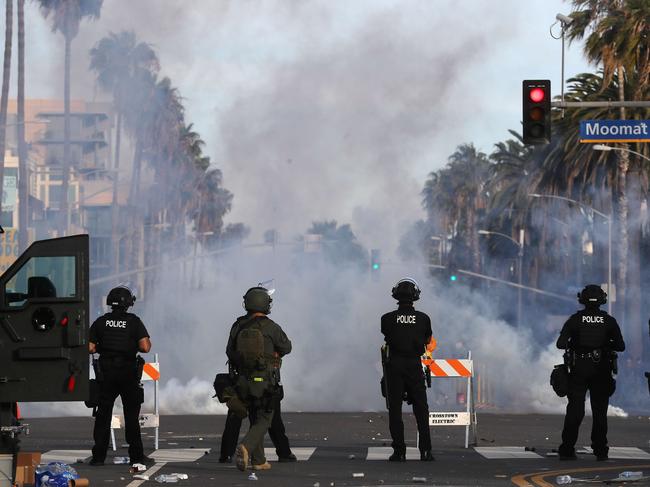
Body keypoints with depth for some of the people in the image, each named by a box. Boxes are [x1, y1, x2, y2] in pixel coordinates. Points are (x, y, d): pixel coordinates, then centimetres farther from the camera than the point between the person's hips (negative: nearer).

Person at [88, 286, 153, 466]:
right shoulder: (134, 321, -6)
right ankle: (136, 455, 7)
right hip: (128, 372, -2)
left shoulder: (101, 322, 1)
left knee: (103, 414, 7)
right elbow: (145, 347, -14)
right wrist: (134, 347, 8)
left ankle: (98, 456, 5)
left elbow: (90, 348, -2)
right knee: (131, 414, 7)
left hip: (106, 372, 2)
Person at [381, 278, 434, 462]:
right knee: (421, 409, 8)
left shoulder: (387, 319, -6)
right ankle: (425, 451, 4)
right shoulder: (423, 319, -3)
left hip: (394, 366, -1)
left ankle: (399, 451, -1)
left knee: (395, 409, 4)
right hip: (415, 366, 1)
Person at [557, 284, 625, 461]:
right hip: (601, 371, 1)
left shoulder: (575, 319, -4)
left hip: (579, 370, 0)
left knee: (575, 410, 3)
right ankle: (600, 450, 8)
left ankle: (567, 449, -2)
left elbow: (560, 344, -10)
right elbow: (620, 346, -1)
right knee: (600, 411, 9)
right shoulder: (609, 321, -1)